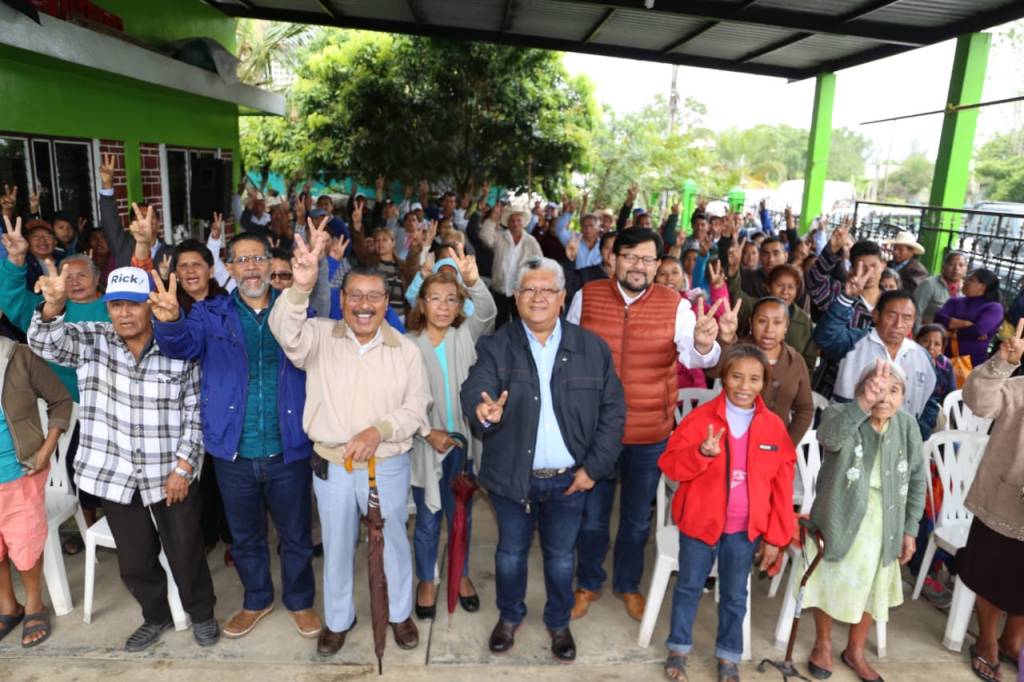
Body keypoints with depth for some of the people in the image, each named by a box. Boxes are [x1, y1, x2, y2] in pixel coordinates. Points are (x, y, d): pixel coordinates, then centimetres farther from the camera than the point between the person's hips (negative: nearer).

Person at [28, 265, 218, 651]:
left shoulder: (180, 351, -10)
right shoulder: (92, 340, -3)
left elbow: (196, 413, -6)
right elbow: (45, 342, -21)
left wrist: (183, 465, -10)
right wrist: (53, 305, -42)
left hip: (171, 473, -2)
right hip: (115, 473, 2)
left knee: (186, 551, 12)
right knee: (134, 559, 18)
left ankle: (201, 613, 37)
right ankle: (155, 616, 42)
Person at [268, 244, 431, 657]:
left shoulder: (406, 351, -4)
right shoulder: (319, 337, -4)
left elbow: (416, 409, -3)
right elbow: (284, 330, -26)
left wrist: (379, 430, -21)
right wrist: (300, 286, -44)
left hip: (388, 466, 0)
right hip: (331, 467, 0)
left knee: (393, 542, 17)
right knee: (337, 547, 18)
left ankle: (399, 613, 40)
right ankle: (338, 618, 41)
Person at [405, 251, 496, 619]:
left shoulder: (465, 337, -2)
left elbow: (487, 312, -22)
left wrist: (474, 280, -40)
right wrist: (428, 432, -16)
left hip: (462, 442, 2)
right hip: (425, 445, -1)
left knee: (461, 516, 18)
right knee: (427, 520, 13)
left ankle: (462, 575, 40)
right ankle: (426, 581, 35)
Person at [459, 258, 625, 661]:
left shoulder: (592, 348, -5)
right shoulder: (496, 347, -7)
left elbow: (613, 411, -3)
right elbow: (474, 391, -22)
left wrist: (594, 466, -8)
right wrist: (484, 411, -46)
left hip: (568, 477, 1)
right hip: (512, 476, 0)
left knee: (560, 556, 19)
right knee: (511, 552, 19)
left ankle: (559, 623, 43)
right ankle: (509, 617, 45)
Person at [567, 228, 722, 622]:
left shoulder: (677, 306, -8)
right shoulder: (586, 297, -6)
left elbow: (693, 356, -21)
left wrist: (704, 345, -44)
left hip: (651, 434, 0)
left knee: (637, 517, 20)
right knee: (592, 514, 17)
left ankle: (628, 584, 44)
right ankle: (588, 584, 41)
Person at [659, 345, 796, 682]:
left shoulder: (774, 426, -4)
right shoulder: (701, 417, -12)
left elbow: (782, 487, 1)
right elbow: (669, 464, -14)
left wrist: (775, 535, 1)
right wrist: (702, 453, -32)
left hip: (745, 530, 2)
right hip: (699, 522, -1)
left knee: (734, 596, 17)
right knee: (689, 588, 16)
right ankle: (678, 648, 37)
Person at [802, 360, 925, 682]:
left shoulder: (907, 425, -7)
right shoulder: (840, 414, -19)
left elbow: (917, 480, 3)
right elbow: (829, 437, -45)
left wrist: (910, 529, 3)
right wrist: (863, 404, -58)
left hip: (880, 528, 4)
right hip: (838, 520, -3)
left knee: (870, 589, 19)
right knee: (830, 583, 16)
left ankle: (855, 651, 43)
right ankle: (823, 644, 41)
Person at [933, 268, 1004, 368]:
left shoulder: (994, 308, 1)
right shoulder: (955, 302, 13)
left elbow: (978, 330, -16)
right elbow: (939, 319, -4)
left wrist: (952, 333, -4)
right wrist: (967, 324, -12)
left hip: (974, 362, -4)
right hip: (946, 357, 4)